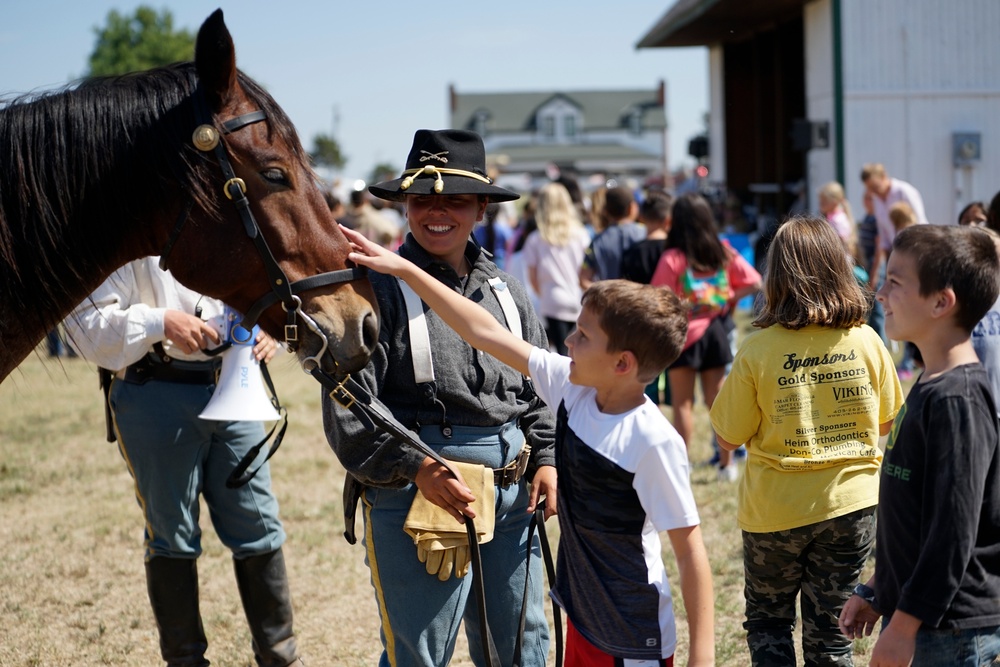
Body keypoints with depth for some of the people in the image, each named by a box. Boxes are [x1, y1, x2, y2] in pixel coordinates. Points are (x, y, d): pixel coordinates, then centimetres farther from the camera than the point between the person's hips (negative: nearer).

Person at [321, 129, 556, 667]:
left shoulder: (508, 294, 12)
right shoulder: (379, 290, -6)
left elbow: (537, 390, 19)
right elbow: (347, 410, -11)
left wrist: (545, 458, 4)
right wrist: (415, 468, -21)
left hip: (511, 495, 6)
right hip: (414, 494, -5)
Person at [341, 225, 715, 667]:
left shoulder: (654, 442, -24)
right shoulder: (571, 387, -4)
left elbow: (689, 547, -21)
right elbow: (485, 333, 1)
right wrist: (404, 270, 1)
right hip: (581, 620, 8)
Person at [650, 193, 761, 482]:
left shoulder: (673, 258, -13)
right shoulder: (723, 252, 0)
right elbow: (753, 282, 0)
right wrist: (728, 300, 4)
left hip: (683, 335, -4)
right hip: (715, 330, 4)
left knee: (683, 403, 4)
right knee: (717, 399, 12)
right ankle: (726, 464, 15)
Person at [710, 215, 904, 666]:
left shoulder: (758, 350, -16)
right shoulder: (866, 342, -7)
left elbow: (728, 438, -8)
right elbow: (884, 422, 6)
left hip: (775, 511, -2)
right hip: (851, 504, 2)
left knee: (767, 620, 18)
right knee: (829, 630, 14)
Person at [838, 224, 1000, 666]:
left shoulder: (958, 400, -20)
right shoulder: (930, 386, 10)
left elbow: (954, 532, -23)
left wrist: (904, 625, -21)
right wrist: (876, 590, 21)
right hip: (917, 617, 9)